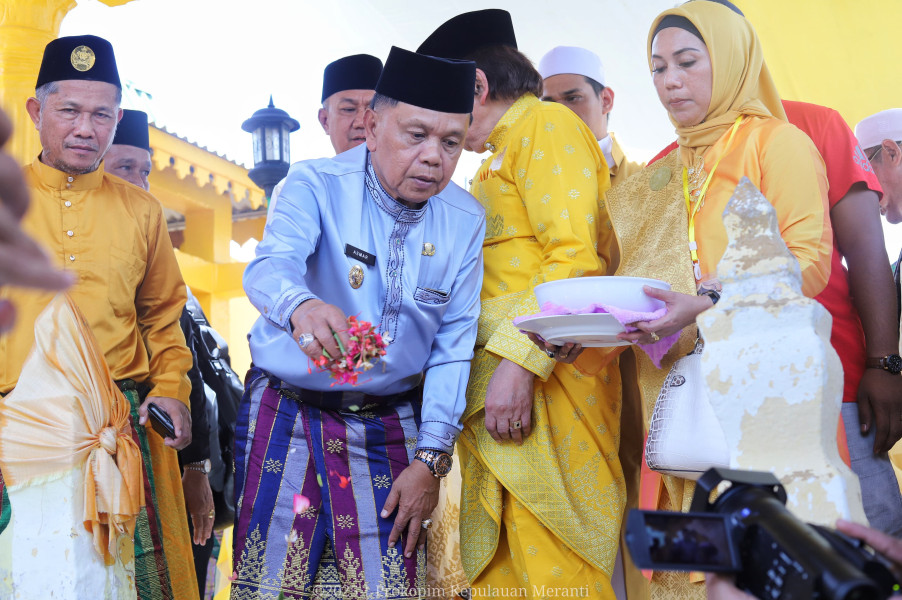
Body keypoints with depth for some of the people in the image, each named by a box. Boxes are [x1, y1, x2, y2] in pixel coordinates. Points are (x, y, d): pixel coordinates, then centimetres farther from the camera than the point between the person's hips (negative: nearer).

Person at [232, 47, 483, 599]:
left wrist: (431, 460, -7)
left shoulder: (465, 221, -2)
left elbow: (453, 345, -2)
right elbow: (269, 267, -29)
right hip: (289, 416, -2)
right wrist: (301, 307, -54)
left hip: (390, 428, 2)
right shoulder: (316, 185, -11)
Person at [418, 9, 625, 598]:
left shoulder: (546, 123, 0)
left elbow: (574, 255, -14)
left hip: (543, 378, -9)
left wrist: (518, 361, -21)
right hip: (494, 390, 9)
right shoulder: (499, 158, 28)